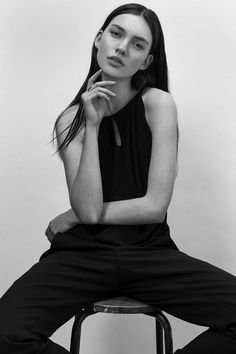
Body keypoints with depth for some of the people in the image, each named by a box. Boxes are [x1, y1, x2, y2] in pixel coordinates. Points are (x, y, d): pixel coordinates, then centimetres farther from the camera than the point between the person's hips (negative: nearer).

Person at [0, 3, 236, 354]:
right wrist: (92, 125, -15)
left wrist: (73, 217, -3)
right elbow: (89, 209, -13)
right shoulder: (71, 120, 1)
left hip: (150, 252, 0)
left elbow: (155, 205, -9)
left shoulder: (158, 103, -4)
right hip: (83, 253, 0)